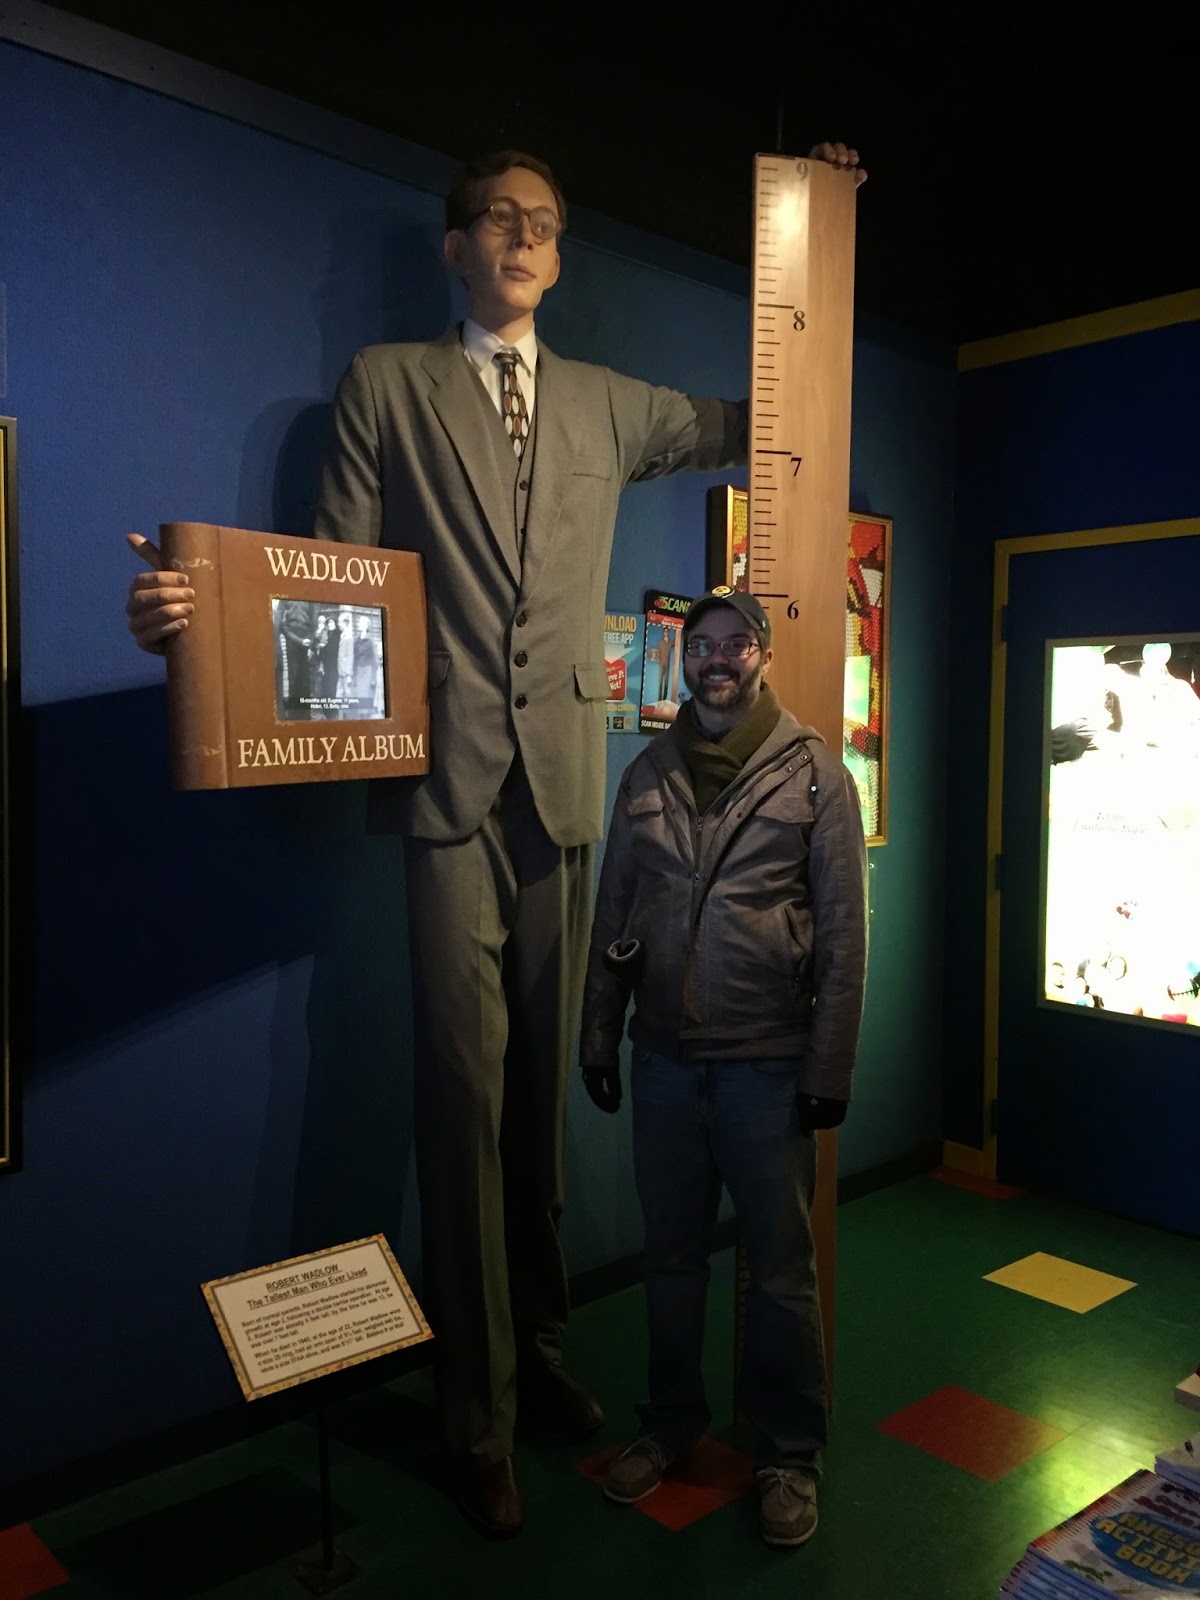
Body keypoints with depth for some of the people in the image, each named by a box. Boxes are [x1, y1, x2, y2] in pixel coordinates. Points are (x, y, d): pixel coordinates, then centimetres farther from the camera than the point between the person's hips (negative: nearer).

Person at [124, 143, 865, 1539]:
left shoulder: (608, 405, 19)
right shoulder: (386, 386, 10)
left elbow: (757, 426, 29)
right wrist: (201, 609, -17)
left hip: (565, 780, 4)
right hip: (449, 778, -3)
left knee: (542, 1088, 11)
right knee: (465, 1095, -3)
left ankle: (542, 1359, 29)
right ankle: (480, 1421, 14)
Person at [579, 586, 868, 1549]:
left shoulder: (813, 772, -4)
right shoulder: (648, 774, 6)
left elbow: (843, 931, -6)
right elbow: (612, 916, 9)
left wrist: (830, 1070, -9)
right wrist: (598, 1038, 8)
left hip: (768, 1063, -3)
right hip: (664, 1058, 3)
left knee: (781, 1266, 10)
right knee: (672, 1252, 16)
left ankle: (791, 1453, 29)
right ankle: (671, 1424, 36)